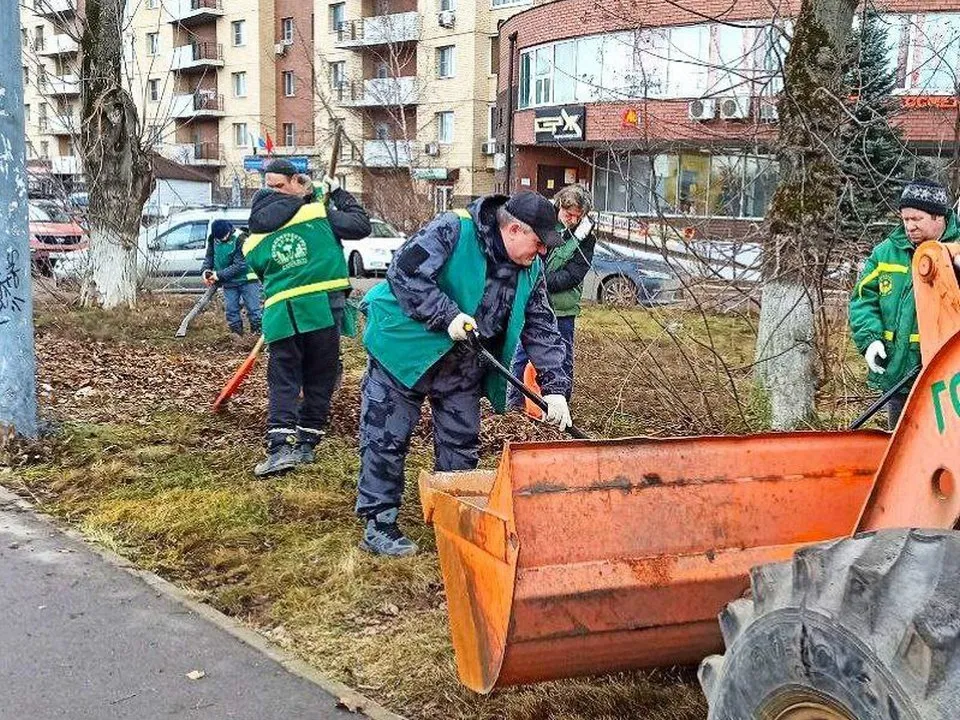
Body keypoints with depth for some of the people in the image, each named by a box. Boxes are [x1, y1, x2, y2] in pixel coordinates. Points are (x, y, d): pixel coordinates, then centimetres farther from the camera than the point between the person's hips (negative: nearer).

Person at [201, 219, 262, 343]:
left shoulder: (240, 239, -21)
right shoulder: (213, 239, -3)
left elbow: (240, 265, -23)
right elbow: (209, 257, 8)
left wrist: (220, 275, -23)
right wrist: (205, 270, -13)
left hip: (246, 280, -5)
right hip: (228, 283, 5)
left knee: (254, 309, -5)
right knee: (231, 311, 4)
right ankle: (238, 336, 14)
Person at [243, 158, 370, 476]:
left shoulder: (254, 241, 8)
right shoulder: (317, 213, -1)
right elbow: (361, 226, 5)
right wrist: (339, 193, 18)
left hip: (281, 315, 2)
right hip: (323, 307, -1)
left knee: (283, 381, 8)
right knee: (320, 379, 11)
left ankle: (280, 447, -8)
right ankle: (306, 444, 13)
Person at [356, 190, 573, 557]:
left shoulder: (531, 269, -3)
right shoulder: (452, 230, -23)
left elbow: (541, 328, 0)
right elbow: (404, 273, -26)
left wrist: (555, 387, -9)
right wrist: (448, 316, -30)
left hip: (463, 369, 6)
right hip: (405, 351, -6)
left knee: (462, 445, 12)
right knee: (386, 440, 1)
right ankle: (378, 523, 13)